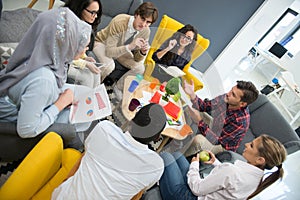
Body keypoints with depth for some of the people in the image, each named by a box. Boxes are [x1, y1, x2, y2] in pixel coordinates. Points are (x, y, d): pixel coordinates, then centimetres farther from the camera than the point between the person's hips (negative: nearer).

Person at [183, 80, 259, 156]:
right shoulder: (226, 98, -20)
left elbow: (214, 140, -32)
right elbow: (205, 105, -12)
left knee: (199, 139, -35)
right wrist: (192, 94, -30)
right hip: (213, 128, 6)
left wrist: (199, 121, -40)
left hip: (221, 146, -6)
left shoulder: (240, 121, -36)